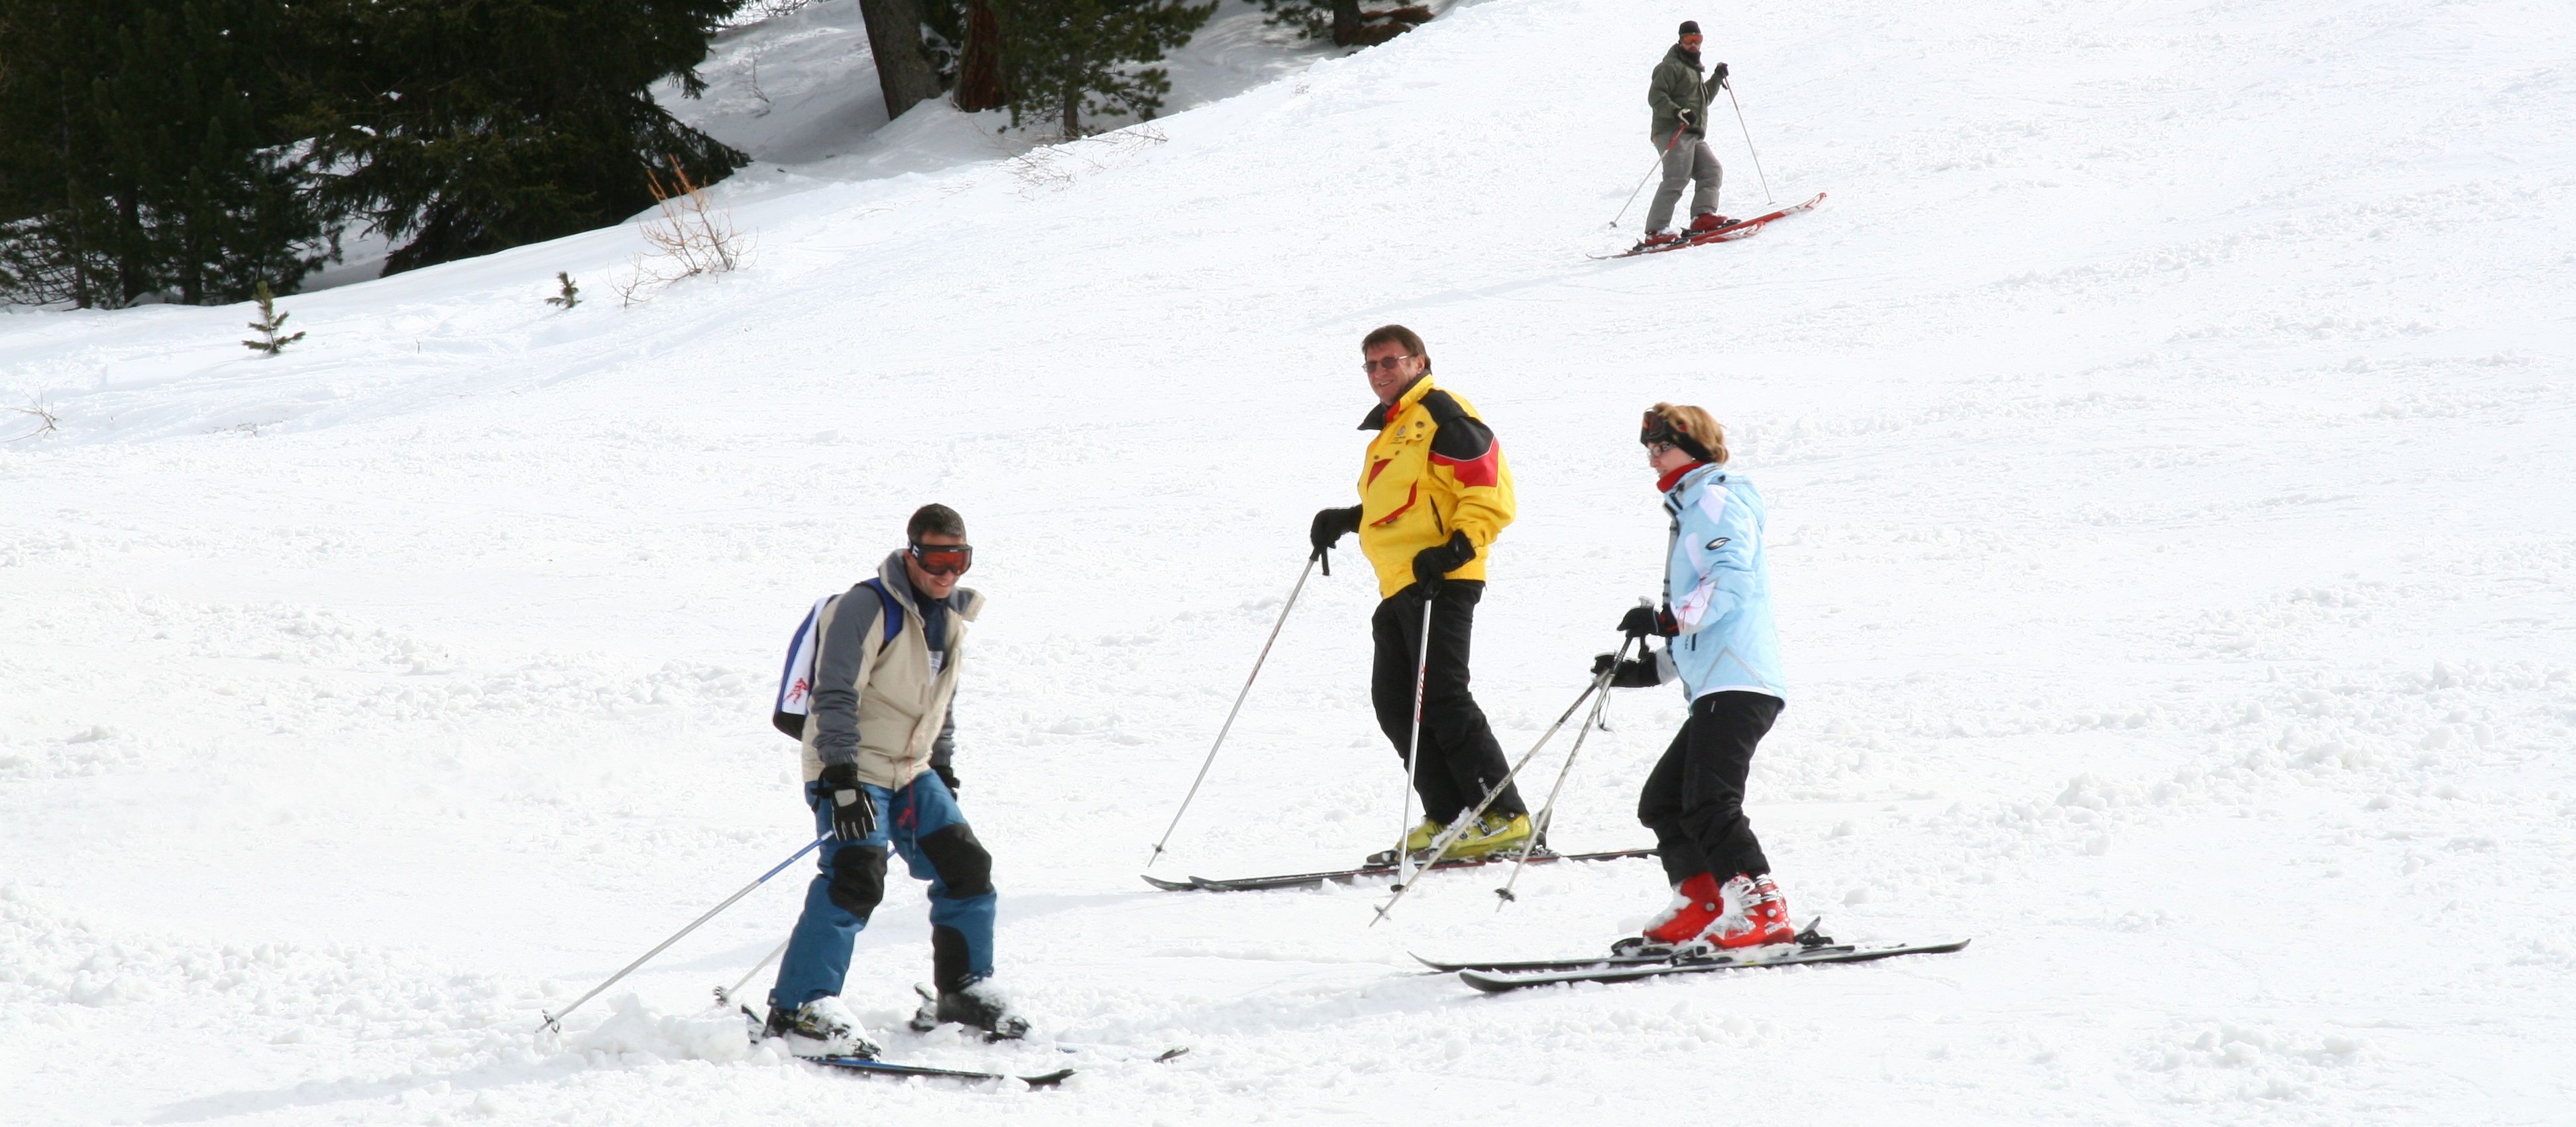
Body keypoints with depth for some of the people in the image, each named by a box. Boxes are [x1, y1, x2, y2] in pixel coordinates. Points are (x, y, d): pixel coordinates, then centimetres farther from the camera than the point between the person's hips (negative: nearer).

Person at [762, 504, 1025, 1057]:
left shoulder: (950, 615, 9)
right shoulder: (867, 608, -17)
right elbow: (835, 699, -21)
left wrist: (944, 764, 24)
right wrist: (842, 778, -27)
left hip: (910, 773, 8)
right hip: (853, 773, -8)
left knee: (967, 870, 10)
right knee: (856, 879, -23)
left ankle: (964, 989, 27)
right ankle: (800, 1008, -25)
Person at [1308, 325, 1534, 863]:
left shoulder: (1441, 415, -6)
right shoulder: (1390, 429, 23)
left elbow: (1491, 491, -13)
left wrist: (1457, 549, -24)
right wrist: (1344, 520, 20)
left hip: (1438, 582, -10)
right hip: (1398, 586, 10)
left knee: (1441, 698, -13)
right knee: (1396, 704, 5)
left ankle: (1503, 815, -10)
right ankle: (1449, 819, 9)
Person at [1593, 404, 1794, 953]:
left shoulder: (1716, 499, 0)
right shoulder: (1692, 511, 31)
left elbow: (1733, 578, -17)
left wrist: (1670, 619, -23)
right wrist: (1648, 669, 27)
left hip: (1737, 684, -11)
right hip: (1717, 687, 11)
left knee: (1708, 803, -20)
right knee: (1662, 802, 10)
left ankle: (1763, 914, -25)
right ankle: (1701, 910, 8)